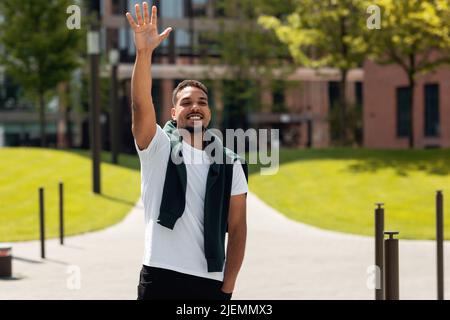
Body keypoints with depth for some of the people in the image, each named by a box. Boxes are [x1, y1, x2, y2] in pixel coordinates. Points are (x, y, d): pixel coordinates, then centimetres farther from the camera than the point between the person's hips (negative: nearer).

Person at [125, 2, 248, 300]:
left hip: (211, 283, 2)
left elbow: (237, 227, 6)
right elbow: (141, 106, -16)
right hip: (160, 276, -2)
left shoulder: (229, 164, 7)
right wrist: (144, 52, -29)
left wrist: (227, 287, -1)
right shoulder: (158, 147, 2)